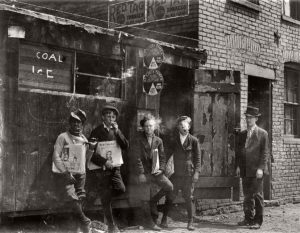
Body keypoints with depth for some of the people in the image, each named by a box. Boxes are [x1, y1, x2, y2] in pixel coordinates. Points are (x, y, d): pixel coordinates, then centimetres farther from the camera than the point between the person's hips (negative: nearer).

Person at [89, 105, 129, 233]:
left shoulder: (116, 131, 13)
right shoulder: (97, 131, -2)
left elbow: (125, 146, -1)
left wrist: (117, 131, -11)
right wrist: (104, 161, -18)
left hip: (115, 167, 4)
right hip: (102, 169, -4)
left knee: (121, 189, -19)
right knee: (106, 200, -2)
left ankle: (104, 193, 13)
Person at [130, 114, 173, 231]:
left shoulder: (158, 140, 8)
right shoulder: (138, 139, -4)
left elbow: (162, 157, 12)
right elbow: (136, 158, -9)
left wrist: (161, 169, -4)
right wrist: (141, 173, -15)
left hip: (155, 171, 4)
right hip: (144, 172, -4)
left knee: (169, 187, -12)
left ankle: (153, 201, 10)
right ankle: (149, 222, 9)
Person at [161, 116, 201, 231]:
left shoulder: (194, 140, 2)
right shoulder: (174, 140, 7)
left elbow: (198, 158, 1)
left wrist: (197, 172, -7)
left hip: (189, 174, -1)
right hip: (176, 174, 2)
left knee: (189, 198, 2)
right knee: (170, 197, 3)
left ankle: (190, 222, 10)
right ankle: (164, 220, 13)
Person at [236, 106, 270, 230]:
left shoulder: (262, 134, -1)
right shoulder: (242, 134, 14)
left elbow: (265, 152, -5)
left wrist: (260, 168, -13)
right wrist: (238, 166, 7)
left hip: (256, 170, -5)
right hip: (245, 170, 5)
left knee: (257, 195, -1)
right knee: (247, 195, 9)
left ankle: (258, 221, 5)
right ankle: (248, 219, 17)